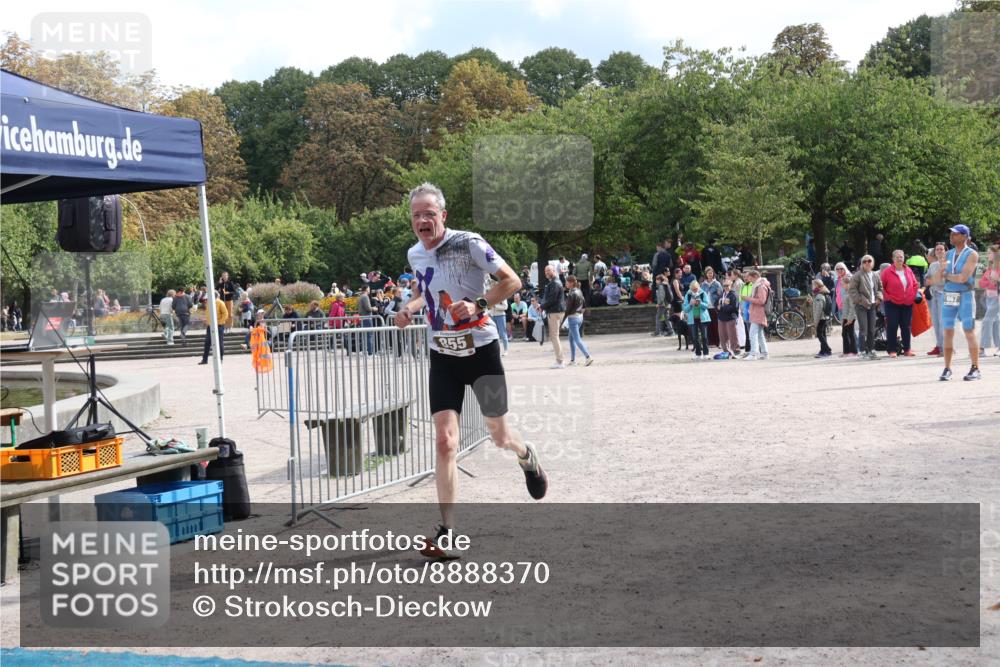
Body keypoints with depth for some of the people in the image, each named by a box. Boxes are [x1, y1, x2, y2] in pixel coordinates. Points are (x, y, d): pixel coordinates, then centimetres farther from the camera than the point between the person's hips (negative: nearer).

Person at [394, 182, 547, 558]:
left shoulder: (469, 244, -15)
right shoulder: (414, 254, 3)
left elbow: (512, 281, -11)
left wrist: (478, 304, -25)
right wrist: (411, 307, 2)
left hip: (481, 349, -3)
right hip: (442, 356, 3)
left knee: (499, 436, 10)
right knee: (444, 442, -8)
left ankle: (527, 458, 49)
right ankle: (447, 533, -6)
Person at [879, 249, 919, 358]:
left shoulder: (908, 271, 7)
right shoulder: (887, 271, -6)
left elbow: (915, 285, 16)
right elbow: (881, 286, -3)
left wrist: (913, 296, 5)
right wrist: (887, 297, -8)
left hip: (907, 304, 4)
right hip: (892, 304, -4)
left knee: (906, 327, 9)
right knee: (892, 327, -4)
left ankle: (907, 349, 17)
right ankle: (892, 350, 0)